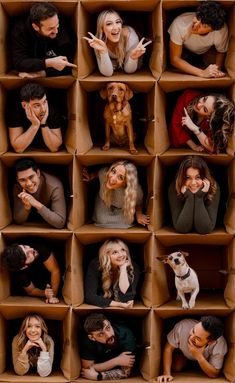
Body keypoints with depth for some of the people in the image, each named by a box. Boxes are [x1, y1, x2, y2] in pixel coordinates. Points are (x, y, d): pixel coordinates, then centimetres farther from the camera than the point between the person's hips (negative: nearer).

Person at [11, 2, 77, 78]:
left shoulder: (63, 28, -19)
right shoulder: (20, 29, -20)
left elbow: (67, 65, -18)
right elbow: (18, 63, -25)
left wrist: (41, 73, -29)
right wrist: (49, 63, -35)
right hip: (27, 80, 0)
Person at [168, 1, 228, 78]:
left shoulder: (221, 30, -37)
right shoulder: (180, 25, -43)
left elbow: (221, 52, -13)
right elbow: (174, 59, -36)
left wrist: (217, 68, -34)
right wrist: (202, 73, -47)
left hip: (206, 51, 2)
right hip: (183, 49, -1)